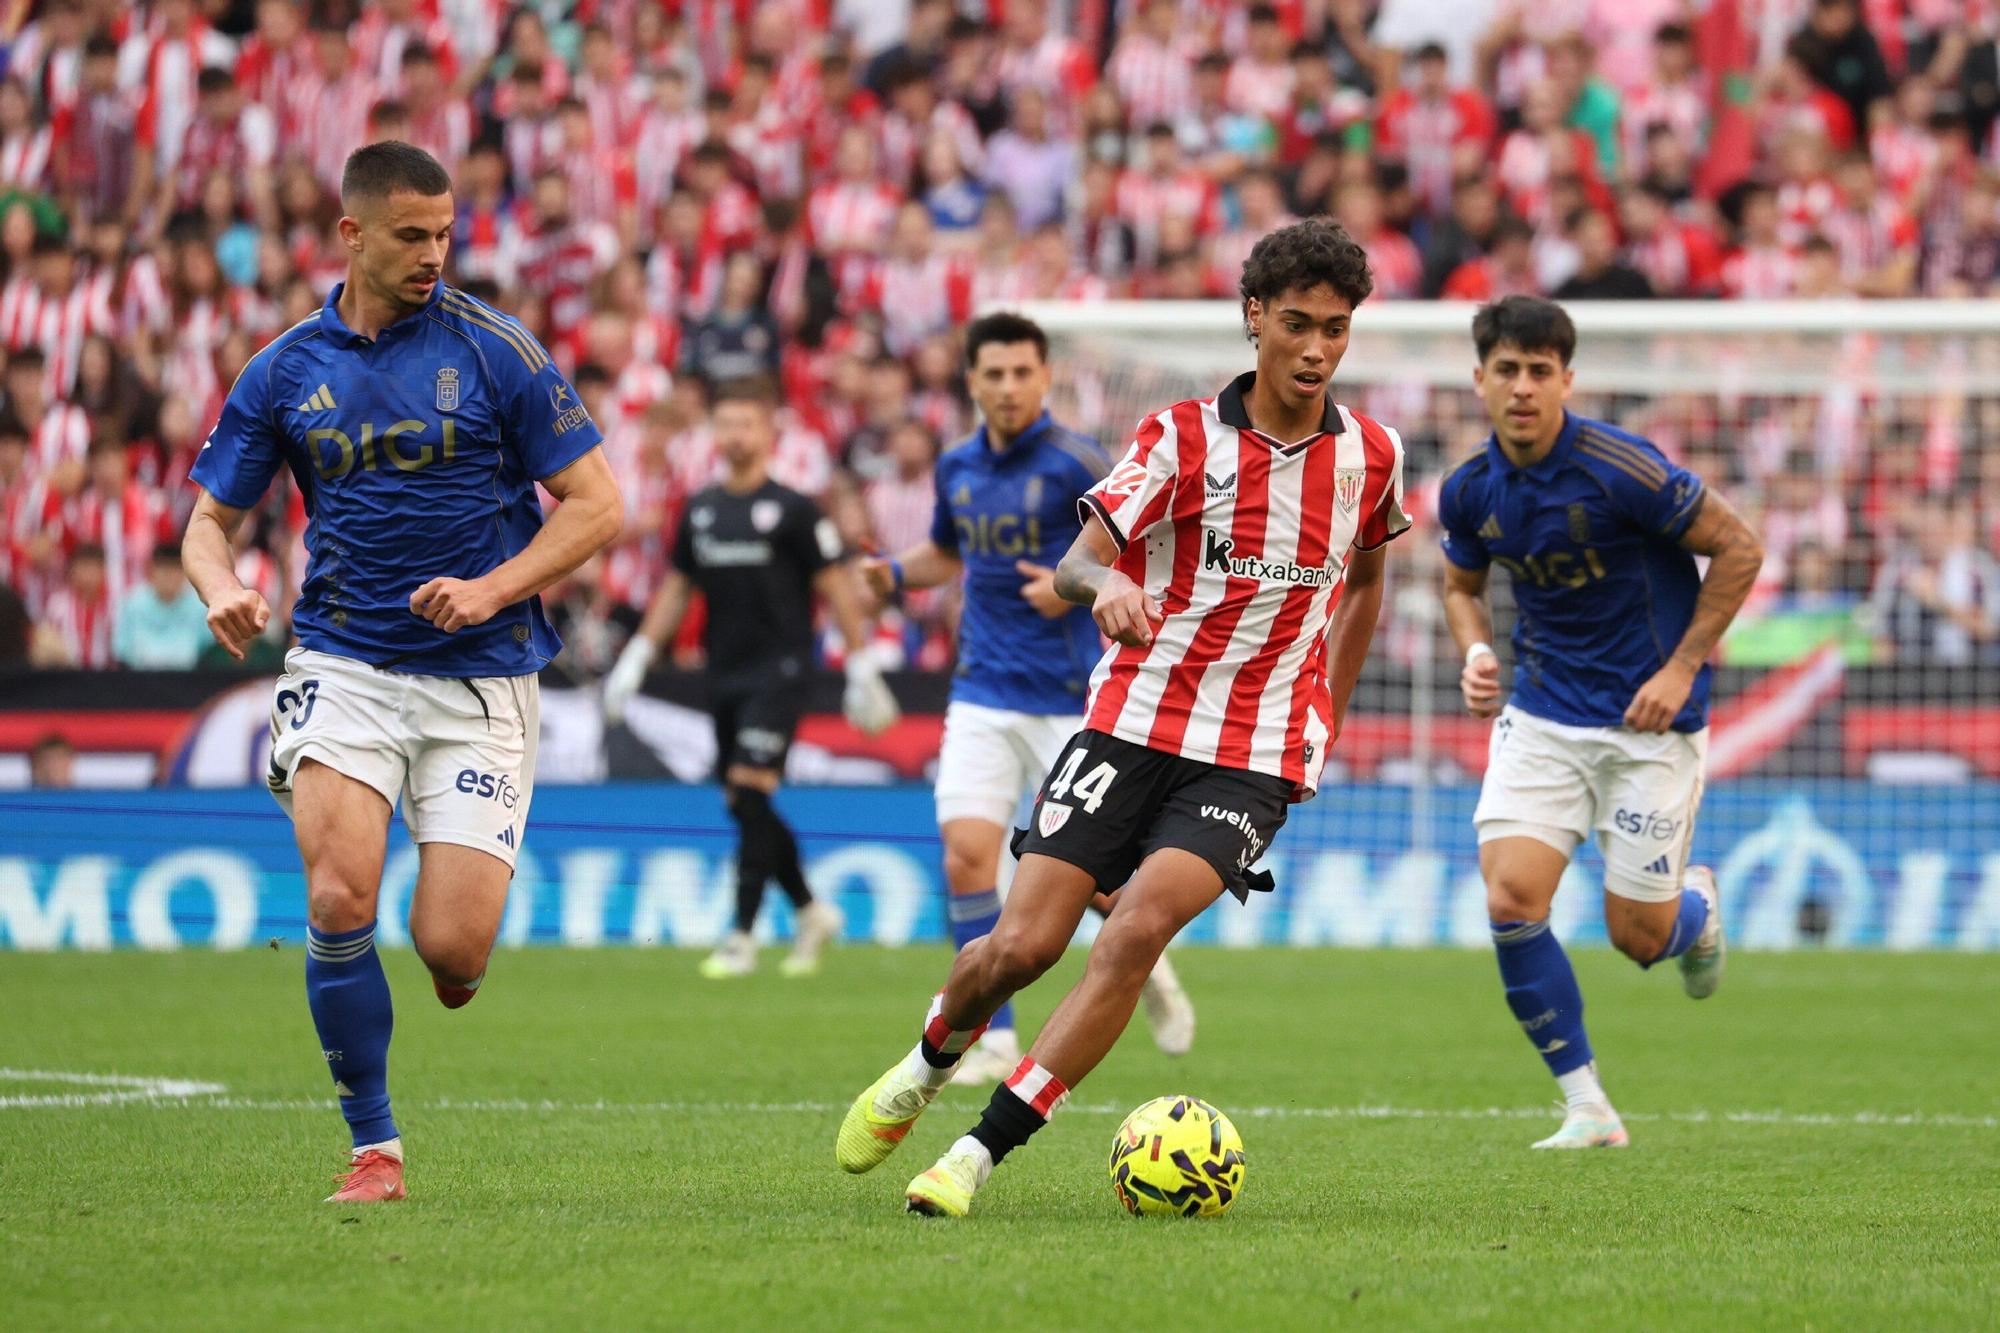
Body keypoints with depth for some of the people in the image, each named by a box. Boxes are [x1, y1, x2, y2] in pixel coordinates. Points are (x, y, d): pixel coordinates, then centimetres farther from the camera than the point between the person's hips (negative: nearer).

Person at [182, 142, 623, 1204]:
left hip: (479, 678, -2)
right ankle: (373, 1147, -4)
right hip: (344, 667, 2)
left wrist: (493, 589, -15)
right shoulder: (285, 370, 5)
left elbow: (596, 504, -1)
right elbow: (208, 520, 12)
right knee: (339, 898, -20)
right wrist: (222, 588, -12)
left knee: (449, 948, -10)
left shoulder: (494, 351, -3)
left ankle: (455, 952, 30)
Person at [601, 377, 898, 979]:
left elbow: (836, 586, -4)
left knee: (750, 793, -14)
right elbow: (677, 588, 20)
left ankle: (742, 937, -10)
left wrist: (862, 667, -6)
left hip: (777, 670, -6)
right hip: (724, 674, 6)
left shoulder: (792, 510, -5)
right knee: (742, 805, 7)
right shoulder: (701, 509, 11)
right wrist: (638, 656, 15)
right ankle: (811, 910, 25)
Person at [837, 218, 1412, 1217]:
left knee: (1138, 929, -23)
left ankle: (981, 1152, -17)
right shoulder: (1183, 436, -4)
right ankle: (926, 1067, 28)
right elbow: (1078, 560, -9)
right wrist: (1105, 582, -33)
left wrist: (1327, 714, 21)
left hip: (1255, 757, 1)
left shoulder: (1371, 457, 4)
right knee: (1020, 946, -8)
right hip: (1132, 722, -1)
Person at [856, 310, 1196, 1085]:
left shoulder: (1075, 464, -10)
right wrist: (896, 573, 7)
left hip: (1071, 697, -4)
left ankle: (1147, 964, 32)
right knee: (966, 853, -11)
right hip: (984, 695, 4)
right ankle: (995, 1038, -4)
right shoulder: (958, 469, 7)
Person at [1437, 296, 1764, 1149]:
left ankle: (1698, 905, 40)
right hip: (1542, 717, 4)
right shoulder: (1470, 492, -3)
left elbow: (1738, 548, -11)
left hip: (1649, 721, -4)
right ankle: (1586, 1106, -2)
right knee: (1510, 899, -16)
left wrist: (1682, 668, -14)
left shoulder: (1618, 468, -20)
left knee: (1637, 937, 0)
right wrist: (1476, 654, -3)